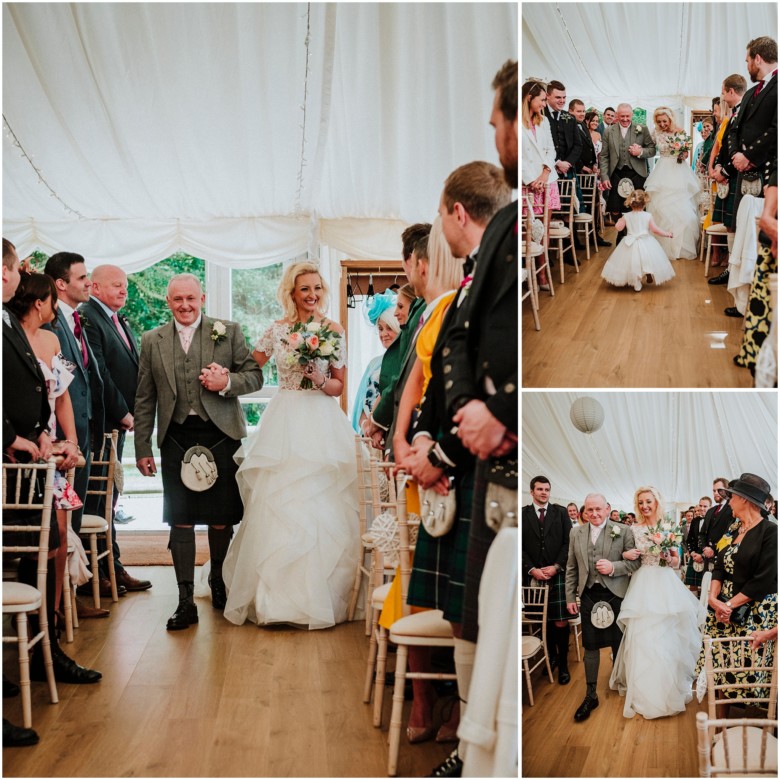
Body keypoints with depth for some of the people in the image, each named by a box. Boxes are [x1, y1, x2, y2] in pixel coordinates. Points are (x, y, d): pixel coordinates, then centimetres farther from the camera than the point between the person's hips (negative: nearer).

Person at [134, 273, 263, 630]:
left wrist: (227, 382, -16)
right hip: (176, 439, 1)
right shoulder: (152, 341, 9)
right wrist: (143, 448, 5)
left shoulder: (228, 332, 5)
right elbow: (144, 399, 9)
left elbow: (254, 376, 5)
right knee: (180, 521, -1)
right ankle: (186, 601, 3)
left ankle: (219, 584, 31)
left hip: (220, 436, -1)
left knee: (221, 519, 7)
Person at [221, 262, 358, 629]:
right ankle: (277, 595, 6)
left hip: (322, 424, 0)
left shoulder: (334, 332, 5)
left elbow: (339, 386, 7)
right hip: (284, 423, 1)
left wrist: (320, 381, -12)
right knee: (277, 506, -3)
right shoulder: (277, 330, 7)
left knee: (322, 509, -3)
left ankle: (319, 595, 9)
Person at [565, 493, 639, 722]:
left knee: (619, 644, 11)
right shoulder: (576, 533, 6)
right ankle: (591, 695, 13)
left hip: (616, 595, -2)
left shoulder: (623, 532, -3)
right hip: (589, 596, 2)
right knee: (590, 646, 5)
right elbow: (571, 568, 10)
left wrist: (613, 567, -19)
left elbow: (635, 562, -3)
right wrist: (570, 597, 7)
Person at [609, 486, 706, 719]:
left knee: (667, 638, 2)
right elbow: (629, 556, 8)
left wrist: (668, 556, -16)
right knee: (642, 636, -3)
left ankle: (669, 688, 18)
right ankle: (645, 691, 6)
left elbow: (677, 562, 5)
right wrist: (625, 555, -14)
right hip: (642, 585, 0)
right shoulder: (634, 529, 4)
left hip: (665, 584, 0)